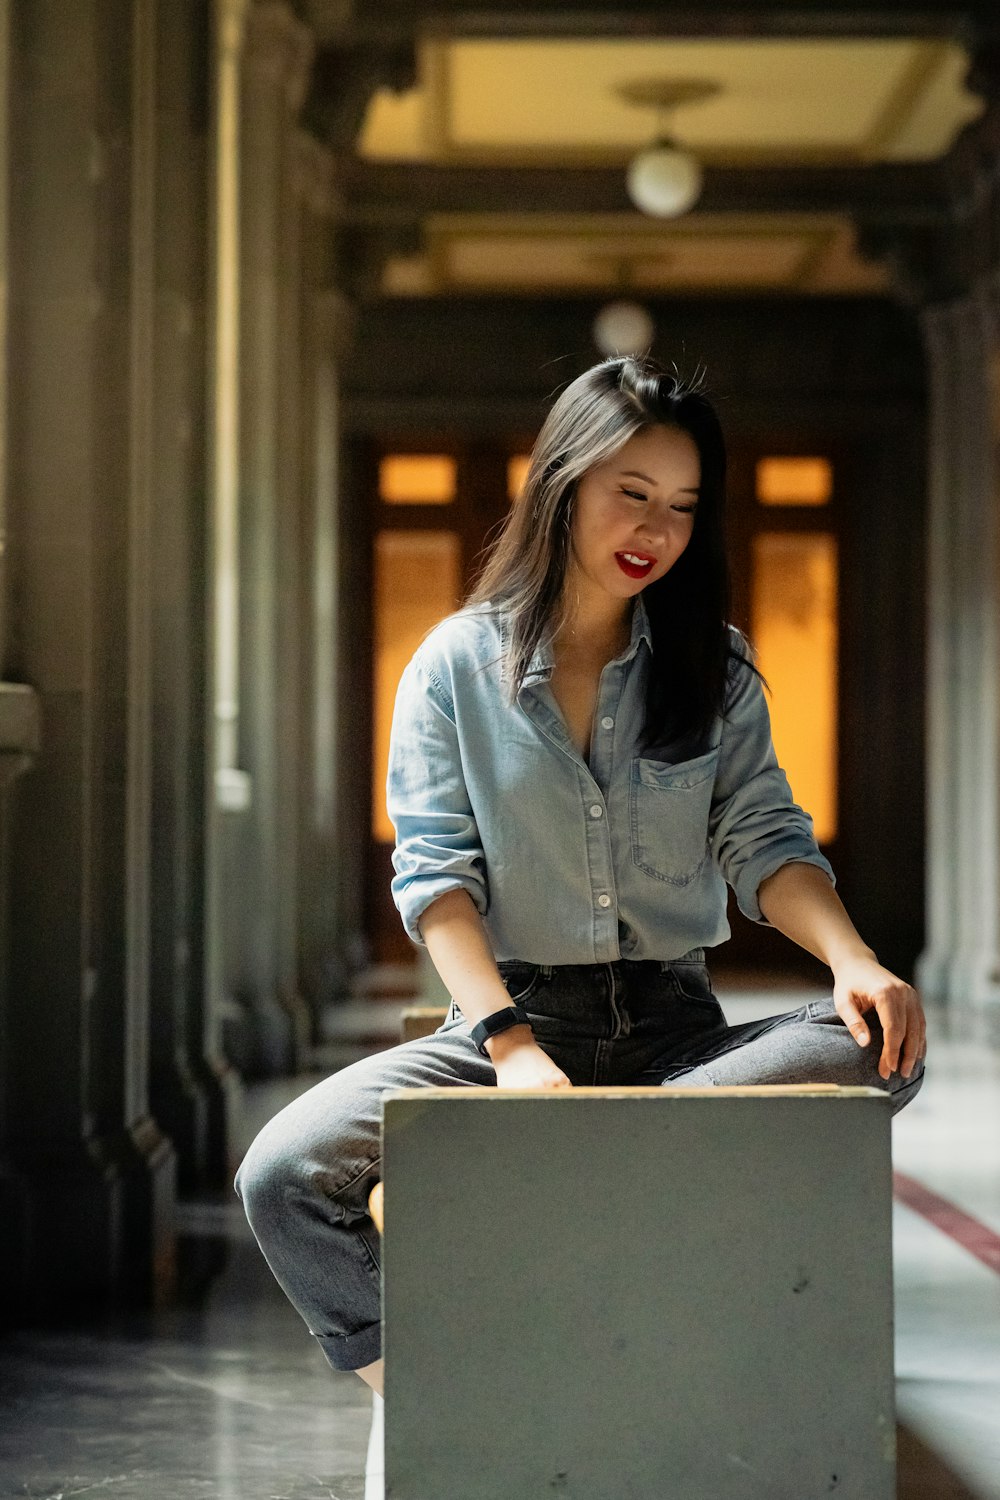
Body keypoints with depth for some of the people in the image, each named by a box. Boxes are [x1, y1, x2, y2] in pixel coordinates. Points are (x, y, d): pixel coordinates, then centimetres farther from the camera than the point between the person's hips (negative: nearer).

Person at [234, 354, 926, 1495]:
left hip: (671, 1024, 2)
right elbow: (435, 872, -4)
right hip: (506, 1015, -1)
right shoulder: (456, 664, 4)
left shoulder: (714, 671, 11)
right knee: (284, 1174, -26)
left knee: (879, 1056, -30)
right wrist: (509, 1046, -20)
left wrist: (853, 960, -19)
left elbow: (761, 841, 3)